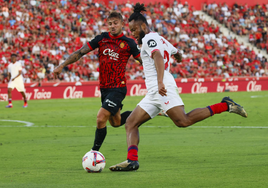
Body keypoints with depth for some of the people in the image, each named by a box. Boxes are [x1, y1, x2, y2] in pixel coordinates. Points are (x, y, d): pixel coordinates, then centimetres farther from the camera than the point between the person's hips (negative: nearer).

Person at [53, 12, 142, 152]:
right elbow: (81, 52, 4)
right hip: (104, 87, 6)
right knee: (115, 122, 19)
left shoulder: (128, 43, -6)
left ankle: (95, 151, -4)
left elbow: (143, 61, 2)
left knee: (101, 118, -18)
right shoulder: (102, 38, 4)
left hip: (118, 88, -6)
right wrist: (62, 65, -2)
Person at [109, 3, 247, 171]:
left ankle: (224, 106, -17)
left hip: (162, 88, -10)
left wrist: (160, 82, -36)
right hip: (153, 93, 10)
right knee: (131, 123, 2)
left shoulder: (149, 38, -2)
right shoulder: (161, 40, 27)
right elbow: (176, 52, 46)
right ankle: (132, 161, -13)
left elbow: (158, 57, -21)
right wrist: (178, 57, 73)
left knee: (183, 121, -26)